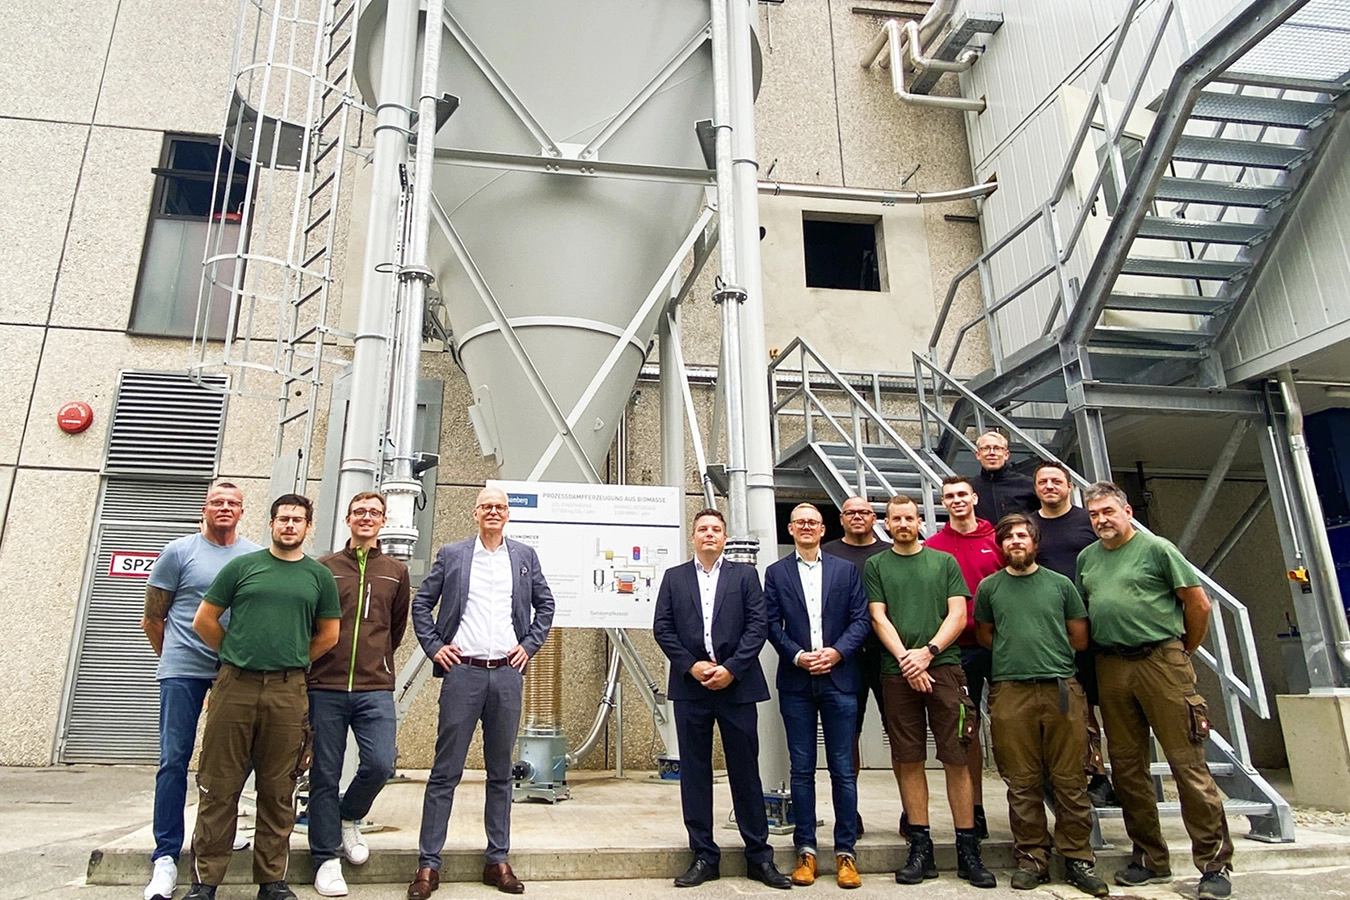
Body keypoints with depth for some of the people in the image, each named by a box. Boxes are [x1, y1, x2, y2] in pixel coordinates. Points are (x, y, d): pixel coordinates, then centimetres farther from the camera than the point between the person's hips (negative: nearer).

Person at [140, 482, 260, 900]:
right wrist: (173, 658, 12)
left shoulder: (258, 557, 5)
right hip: (183, 670, -2)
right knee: (174, 759, -1)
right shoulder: (179, 552, 0)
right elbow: (152, 619, 6)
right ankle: (166, 855, 6)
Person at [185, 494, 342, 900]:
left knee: (277, 791, 8)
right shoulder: (242, 566, 6)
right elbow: (204, 620, 9)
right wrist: (236, 654, 10)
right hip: (234, 686, 0)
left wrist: (290, 662, 11)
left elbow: (328, 635, 13)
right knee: (218, 787, 4)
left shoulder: (319, 576, 9)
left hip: (287, 692, 1)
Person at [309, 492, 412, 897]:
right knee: (325, 775, 5)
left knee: (379, 764, -9)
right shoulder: (324, 567, 4)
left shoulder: (396, 572, 10)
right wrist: (328, 660, 10)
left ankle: (349, 818, 22)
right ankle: (326, 857, 20)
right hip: (326, 686, -1)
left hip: (375, 688, 1)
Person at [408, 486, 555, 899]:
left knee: (501, 772, 10)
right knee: (445, 771, 1)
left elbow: (545, 605, 15)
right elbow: (421, 604, 9)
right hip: (463, 671, -2)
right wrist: (434, 647, -1)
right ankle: (428, 865, 10)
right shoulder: (451, 555, 4)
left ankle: (497, 860, 21)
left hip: (507, 673, 2)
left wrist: (529, 646, 5)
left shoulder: (525, 556, 9)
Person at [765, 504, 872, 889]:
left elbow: (861, 619, 3)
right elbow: (772, 624, 2)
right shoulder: (776, 573, 8)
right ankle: (806, 850, 16)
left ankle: (845, 851, 14)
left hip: (838, 679, 0)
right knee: (802, 769, 6)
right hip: (795, 683, 0)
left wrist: (837, 651, -11)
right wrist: (797, 656, -11)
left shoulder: (845, 570, 9)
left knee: (843, 769, 4)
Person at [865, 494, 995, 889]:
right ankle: (921, 847, 14)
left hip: (943, 666, 0)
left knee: (956, 758, 0)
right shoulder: (875, 566, 11)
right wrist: (905, 658, -10)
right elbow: (879, 618, 3)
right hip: (897, 672, 0)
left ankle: (967, 849, 10)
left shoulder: (944, 561, 11)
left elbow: (958, 615, 4)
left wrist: (928, 651, -10)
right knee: (908, 760, 4)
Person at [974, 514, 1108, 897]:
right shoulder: (989, 587, 10)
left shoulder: (1060, 584, 10)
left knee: (1070, 779, 3)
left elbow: (1079, 638, 13)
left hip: (1061, 689, 0)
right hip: (1010, 692, 0)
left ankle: (1077, 859, 14)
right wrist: (1015, 654, 11)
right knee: (1022, 782, 4)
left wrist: (1048, 652, 11)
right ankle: (1032, 858, 14)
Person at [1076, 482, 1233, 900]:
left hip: (1161, 661, -5)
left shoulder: (1157, 549, -1)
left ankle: (1215, 863, 7)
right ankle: (1150, 858, 21)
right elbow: (1081, 613, 21)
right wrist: (1097, 650, 14)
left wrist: (1184, 651, 8)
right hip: (1111, 668, 5)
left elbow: (1199, 604, 1)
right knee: (1127, 767, 9)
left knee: (1188, 763, -4)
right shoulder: (1086, 558, 14)